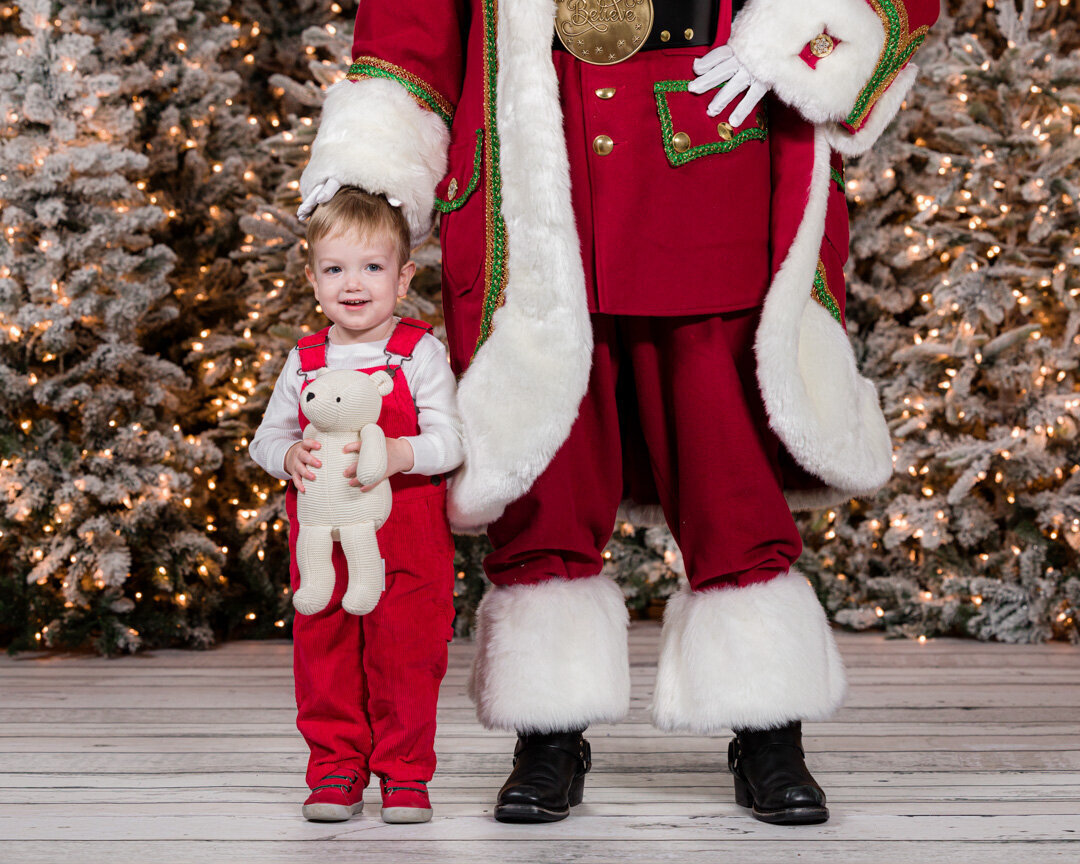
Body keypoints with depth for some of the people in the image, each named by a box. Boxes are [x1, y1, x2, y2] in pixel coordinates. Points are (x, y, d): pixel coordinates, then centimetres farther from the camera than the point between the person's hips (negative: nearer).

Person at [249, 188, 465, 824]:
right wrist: (290, 456, -9)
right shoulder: (305, 361, 8)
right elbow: (266, 436, 14)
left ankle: (405, 772, 12)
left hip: (409, 543, -3)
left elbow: (450, 441, -8)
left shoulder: (420, 352, -3)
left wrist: (396, 455, -26)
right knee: (324, 652, 4)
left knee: (405, 654, -1)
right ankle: (336, 769, 17)